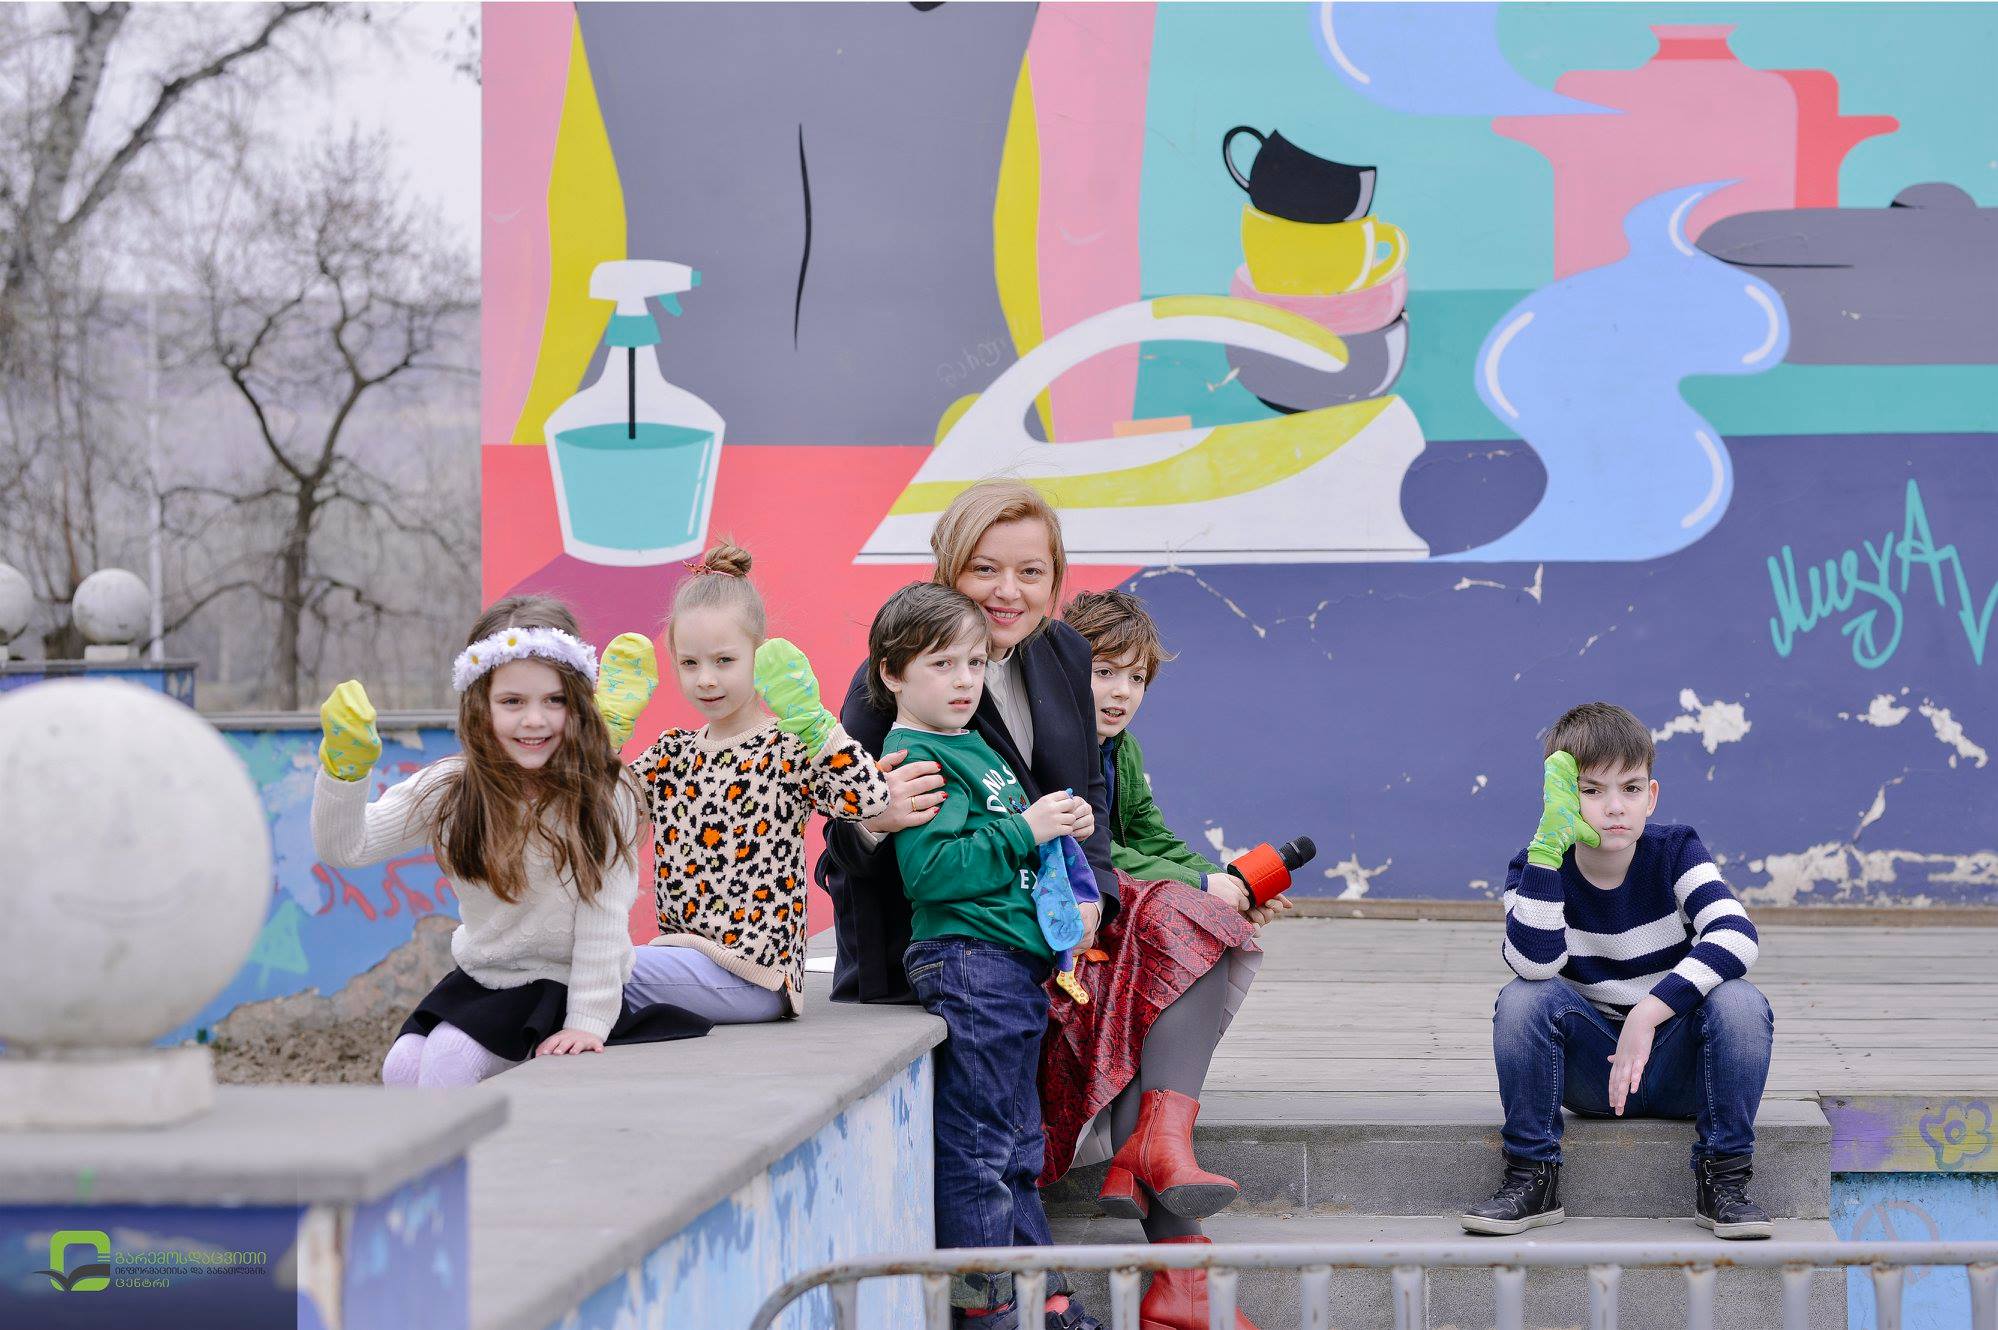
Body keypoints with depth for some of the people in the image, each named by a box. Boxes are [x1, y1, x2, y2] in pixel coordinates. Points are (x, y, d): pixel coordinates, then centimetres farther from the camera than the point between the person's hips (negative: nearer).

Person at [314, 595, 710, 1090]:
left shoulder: (602, 794, -16)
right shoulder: (451, 790, -6)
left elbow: (602, 920, -16)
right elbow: (345, 846, -10)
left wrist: (585, 1023, -19)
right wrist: (343, 769, -27)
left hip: (565, 985, -5)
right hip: (479, 979, 5)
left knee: (451, 1058, -23)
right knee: (404, 1067, -13)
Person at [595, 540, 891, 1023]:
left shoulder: (790, 749, -5)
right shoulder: (673, 753, 14)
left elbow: (868, 797, -21)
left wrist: (812, 722, -24)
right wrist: (610, 722, 4)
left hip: (750, 978, -6)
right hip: (679, 953, 6)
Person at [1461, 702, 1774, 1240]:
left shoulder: (1675, 852, -9)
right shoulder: (1535, 867, -8)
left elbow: (1736, 935, -28)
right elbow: (1535, 962, -30)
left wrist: (1647, 1013, -37)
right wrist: (1547, 847, -37)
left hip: (1675, 1065, 0)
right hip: (1590, 1066, 0)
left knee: (1740, 1002, -28)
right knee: (1523, 998, -26)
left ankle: (1722, 1180, -17)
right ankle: (1532, 1178, -15)